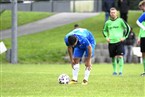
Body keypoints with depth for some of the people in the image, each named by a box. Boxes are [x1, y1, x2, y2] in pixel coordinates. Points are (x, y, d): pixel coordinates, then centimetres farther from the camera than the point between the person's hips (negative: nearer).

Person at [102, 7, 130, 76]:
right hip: (111, 42, 3)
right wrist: (106, 37, 9)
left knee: (120, 56, -12)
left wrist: (124, 37, -1)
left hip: (119, 41, -3)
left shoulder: (120, 20, 0)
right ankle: (114, 71, 16)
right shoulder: (108, 22, 10)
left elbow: (128, 28, 5)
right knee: (113, 57, 5)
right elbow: (104, 30, 26)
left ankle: (121, 71, -8)